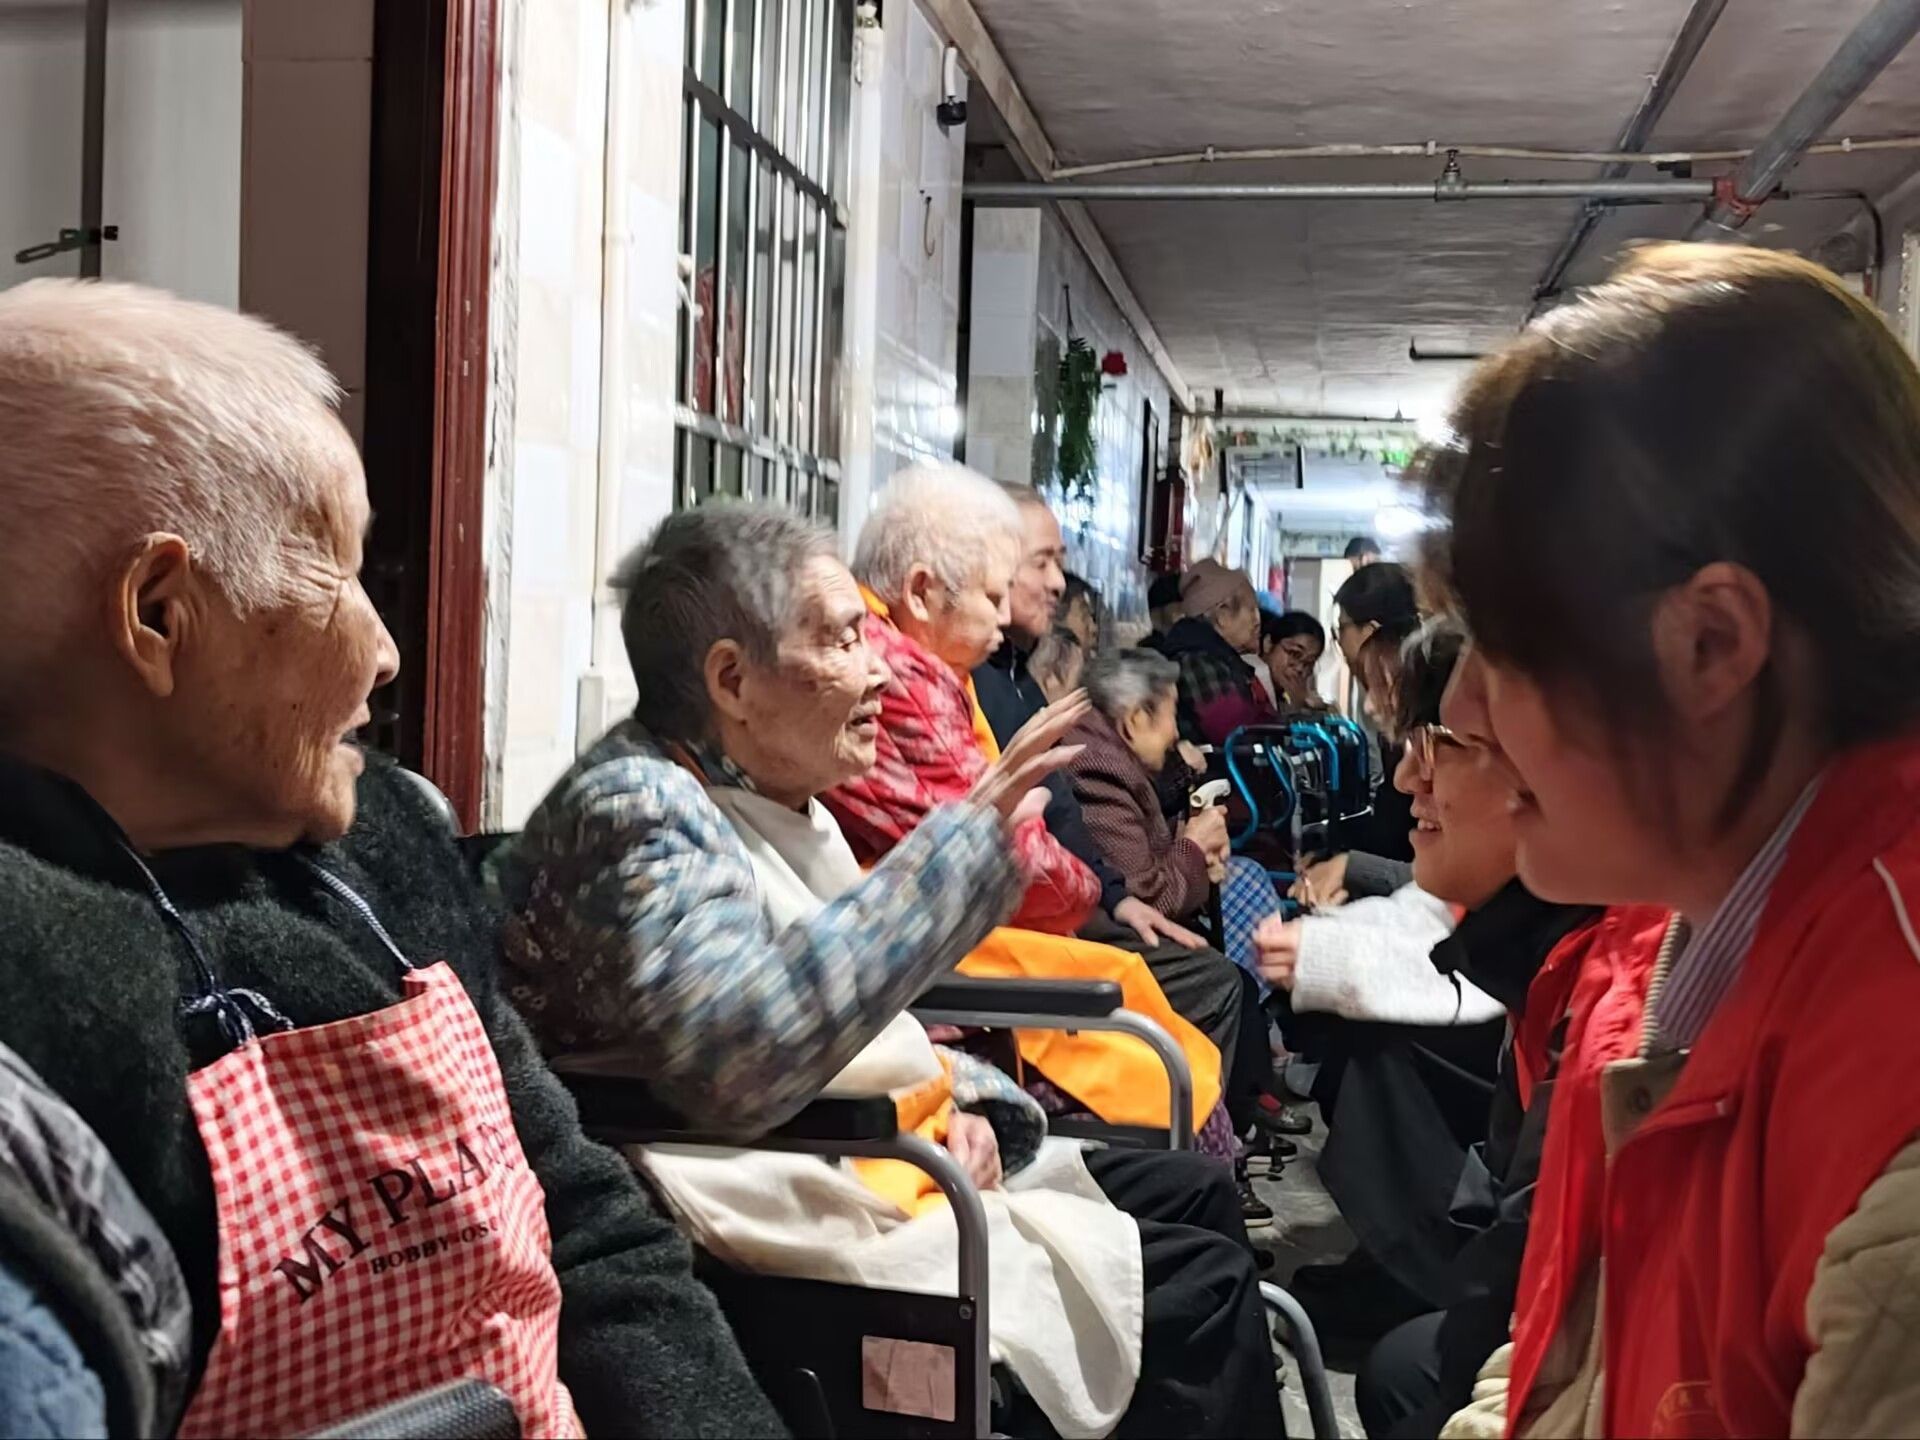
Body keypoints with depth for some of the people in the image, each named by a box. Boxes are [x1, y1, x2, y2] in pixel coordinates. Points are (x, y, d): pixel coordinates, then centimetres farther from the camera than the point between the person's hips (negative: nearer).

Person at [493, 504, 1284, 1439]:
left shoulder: (767, 797, 10)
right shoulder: (635, 810, -20)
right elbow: (736, 1055, -37)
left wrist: (965, 1101, 0)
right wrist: (969, 837, -34)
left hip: (899, 1152, 10)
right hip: (824, 1215, -10)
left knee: (1194, 1190, 14)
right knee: (1198, 1287, -11)